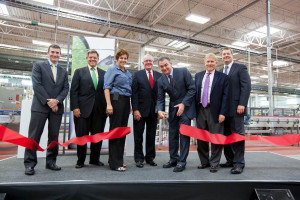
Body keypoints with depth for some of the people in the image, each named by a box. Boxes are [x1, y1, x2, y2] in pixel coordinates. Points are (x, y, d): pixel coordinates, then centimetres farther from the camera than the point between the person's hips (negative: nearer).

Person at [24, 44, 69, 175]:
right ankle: (29, 164, 8)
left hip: (57, 107, 4)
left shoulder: (63, 72, 17)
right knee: (34, 136, -1)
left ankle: (51, 162, 17)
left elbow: (66, 88, 8)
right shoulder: (38, 66, 6)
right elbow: (36, 85, -5)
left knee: (54, 136, 6)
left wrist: (57, 100, -9)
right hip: (40, 106, -3)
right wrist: (47, 101, -11)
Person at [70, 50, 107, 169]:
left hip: (100, 110, 2)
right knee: (81, 136, 4)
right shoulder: (79, 72, 8)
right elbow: (73, 91, 1)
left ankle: (95, 159, 25)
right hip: (83, 109, -2)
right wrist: (75, 107, -8)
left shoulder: (104, 73, 12)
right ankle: (80, 161, 21)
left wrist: (107, 107, 1)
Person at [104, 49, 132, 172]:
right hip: (116, 100, -7)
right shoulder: (112, 70, 0)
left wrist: (129, 105, 17)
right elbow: (107, 87, -9)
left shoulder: (128, 72, 21)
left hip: (126, 102, 7)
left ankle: (119, 158, 21)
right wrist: (109, 104, -19)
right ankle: (114, 163, 1)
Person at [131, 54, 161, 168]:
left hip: (154, 110, 2)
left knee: (151, 136, 11)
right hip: (140, 110, -2)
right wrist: (135, 109, -12)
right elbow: (134, 93, -4)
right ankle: (139, 158, 20)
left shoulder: (159, 76, 8)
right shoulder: (137, 75, 3)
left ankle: (150, 157, 25)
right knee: (138, 135, 7)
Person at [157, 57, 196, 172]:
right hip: (173, 108, 4)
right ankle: (173, 159, 22)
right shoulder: (161, 80, 3)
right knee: (172, 134, 8)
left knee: (184, 134, -5)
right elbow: (160, 99, 2)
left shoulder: (183, 72, -7)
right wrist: (160, 110, -18)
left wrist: (183, 104, -16)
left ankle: (182, 161, 5)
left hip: (186, 106, -4)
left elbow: (192, 89, -8)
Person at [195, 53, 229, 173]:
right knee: (200, 138, 11)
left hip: (214, 111, -3)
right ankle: (204, 161, 26)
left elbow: (225, 96, -3)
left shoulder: (222, 77, 3)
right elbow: (194, 92, 11)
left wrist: (222, 113, -11)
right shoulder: (198, 76, 13)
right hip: (200, 110, 4)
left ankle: (214, 163, 17)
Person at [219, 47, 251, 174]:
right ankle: (230, 160, 19)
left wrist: (242, 104, -15)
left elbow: (246, 86, -5)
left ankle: (239, 163, 3)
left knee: (237, 134, -4)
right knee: (226, 135, 8)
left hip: (236, 108, -5)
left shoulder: (240, 68, 4)